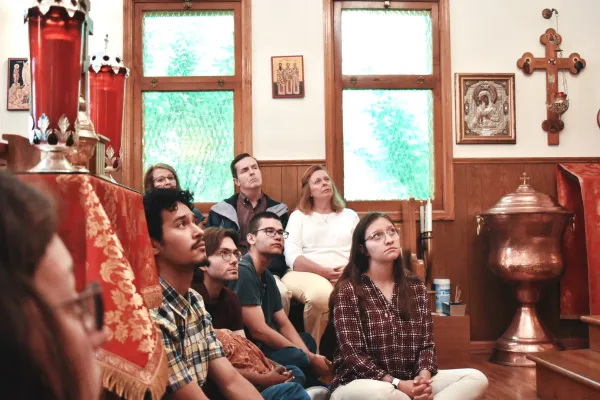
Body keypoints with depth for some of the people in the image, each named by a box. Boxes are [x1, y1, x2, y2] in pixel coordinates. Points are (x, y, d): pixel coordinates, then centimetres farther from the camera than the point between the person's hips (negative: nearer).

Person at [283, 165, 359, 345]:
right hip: (307, 274, -2)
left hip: (346, 277, 2)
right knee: (322, 294, -39)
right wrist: (325, 272, -14)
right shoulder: (298, 216, 16)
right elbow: (292, 257, 1)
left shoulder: (350, 215, 24)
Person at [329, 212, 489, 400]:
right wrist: (397, 384, -22)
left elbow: (426, 343, 6)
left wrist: (423, 376, -16)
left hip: (411, 382, 6)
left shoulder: (416, 287, 8)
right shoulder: (348, 290, -8)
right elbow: (352, 353, -13)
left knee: (476, 378, -13)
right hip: (360, 385, -5)